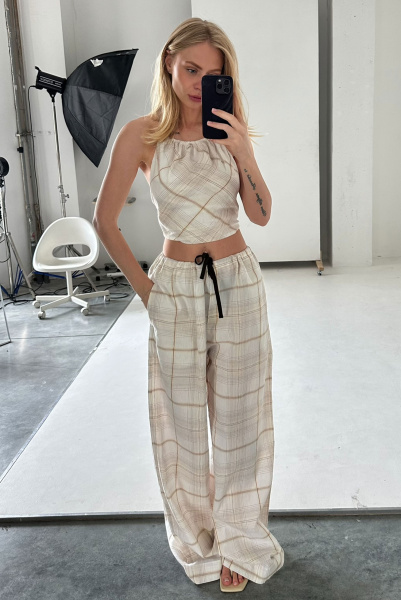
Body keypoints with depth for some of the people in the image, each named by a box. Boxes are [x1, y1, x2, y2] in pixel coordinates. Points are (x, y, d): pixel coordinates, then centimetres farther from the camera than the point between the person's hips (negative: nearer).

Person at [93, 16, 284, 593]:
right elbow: (105, 220, -1)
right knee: (183, 416, 9)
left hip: (239, 283, 2)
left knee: (237, 412, 9)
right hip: (177, 288, -2)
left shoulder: (229, 130, 4)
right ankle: (197, 538, 32)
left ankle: (238, 539, 29)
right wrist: (143, 287, -2)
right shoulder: (142, 135, -5)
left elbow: (262, 215, 0)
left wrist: (244, 153, -14)